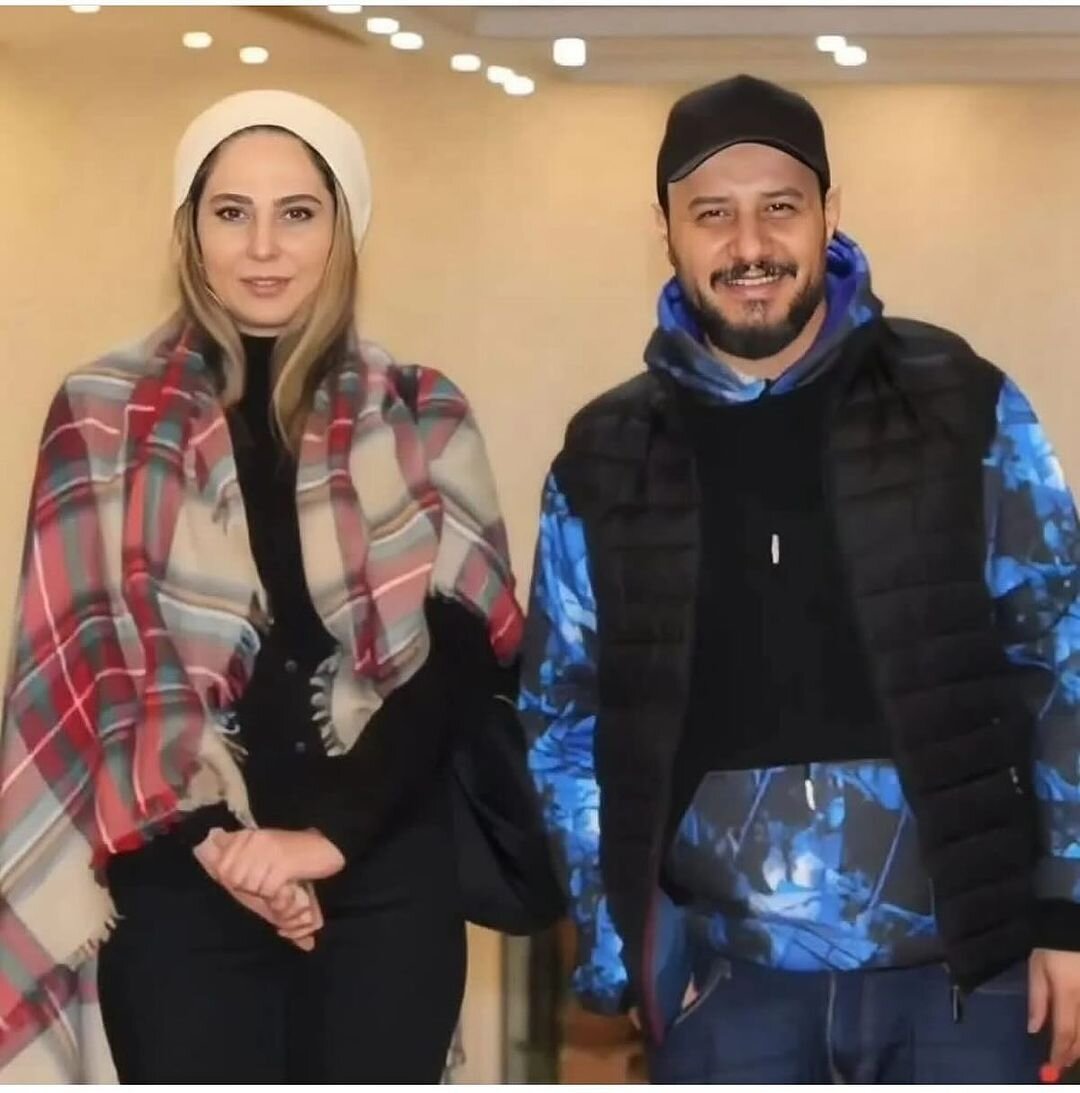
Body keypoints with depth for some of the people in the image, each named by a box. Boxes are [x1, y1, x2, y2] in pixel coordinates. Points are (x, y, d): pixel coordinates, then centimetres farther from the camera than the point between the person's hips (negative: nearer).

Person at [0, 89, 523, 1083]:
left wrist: (332, 830, -10)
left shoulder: (422, 419, 7)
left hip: (388, 871, 1)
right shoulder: (105, 419, 4)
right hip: (181, 878, -1)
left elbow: (465, 649, 1)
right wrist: (215, 838, -10)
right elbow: (84, 660, 1)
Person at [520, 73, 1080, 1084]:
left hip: (961, 954, -1)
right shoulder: (605, 461, 4)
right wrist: (614, 950, 4)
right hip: (727, 977, 1)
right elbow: (565, 720, 10)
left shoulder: (961, 406, 0)